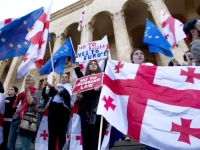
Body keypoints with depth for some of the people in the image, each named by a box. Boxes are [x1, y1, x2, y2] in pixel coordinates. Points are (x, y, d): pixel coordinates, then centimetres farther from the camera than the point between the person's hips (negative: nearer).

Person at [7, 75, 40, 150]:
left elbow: (31, 102, -14)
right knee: (10, 144, 9)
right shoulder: (23, 92, 20)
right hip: (16, 117, 7)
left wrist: (27, 90, -8)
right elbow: (14, 105, 21)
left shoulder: (36, 92, 4)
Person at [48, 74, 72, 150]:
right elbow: (50, 94, 6)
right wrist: (52, 85, -5)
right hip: (53, 108, 4)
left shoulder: (69, 87, 13)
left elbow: (68, 95, -6)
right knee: (51, 132, 4)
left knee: (61, 133, -6)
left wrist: (58, 90, -10)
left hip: (63, 109, -3)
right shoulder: (56, 85, 22)